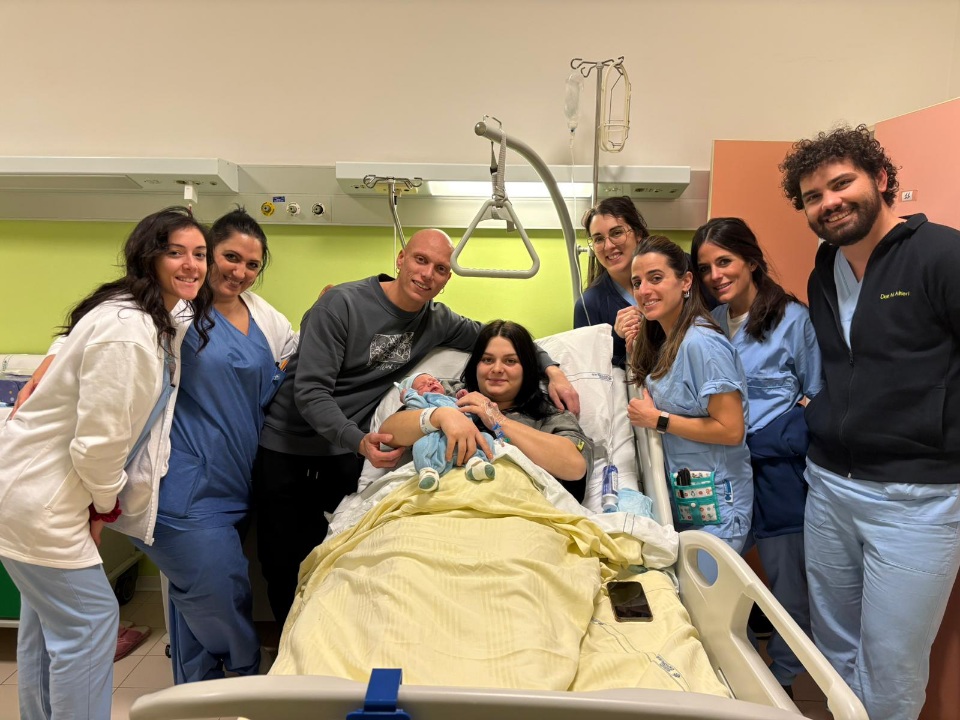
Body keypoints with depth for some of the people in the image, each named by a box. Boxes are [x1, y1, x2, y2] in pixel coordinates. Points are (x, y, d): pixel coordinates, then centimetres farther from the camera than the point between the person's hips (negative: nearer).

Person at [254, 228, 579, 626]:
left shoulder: (436, 321, 1)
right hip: (286, 451, -3)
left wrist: (552, 370, -3)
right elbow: (310, 391, -21)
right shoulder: (342, 303, -16)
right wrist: (358, 440, -36)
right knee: (286, 570, 0)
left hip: (346, 457, 4)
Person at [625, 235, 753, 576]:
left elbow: (731, 430, -22)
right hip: (681, 497, 9)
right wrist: (635, 352, 5)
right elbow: (655, 398, 16)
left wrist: (658, 420, -16)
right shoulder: (662, 340, 8)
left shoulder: (702, 343, -20)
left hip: (715, 505, -9)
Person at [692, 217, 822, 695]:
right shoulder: (709, 323, 8)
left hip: (777, 463, -4)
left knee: (785, 580, 7)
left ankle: (784, 679, 29)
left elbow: (819, 396, 2)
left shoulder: (792, 318, -4)